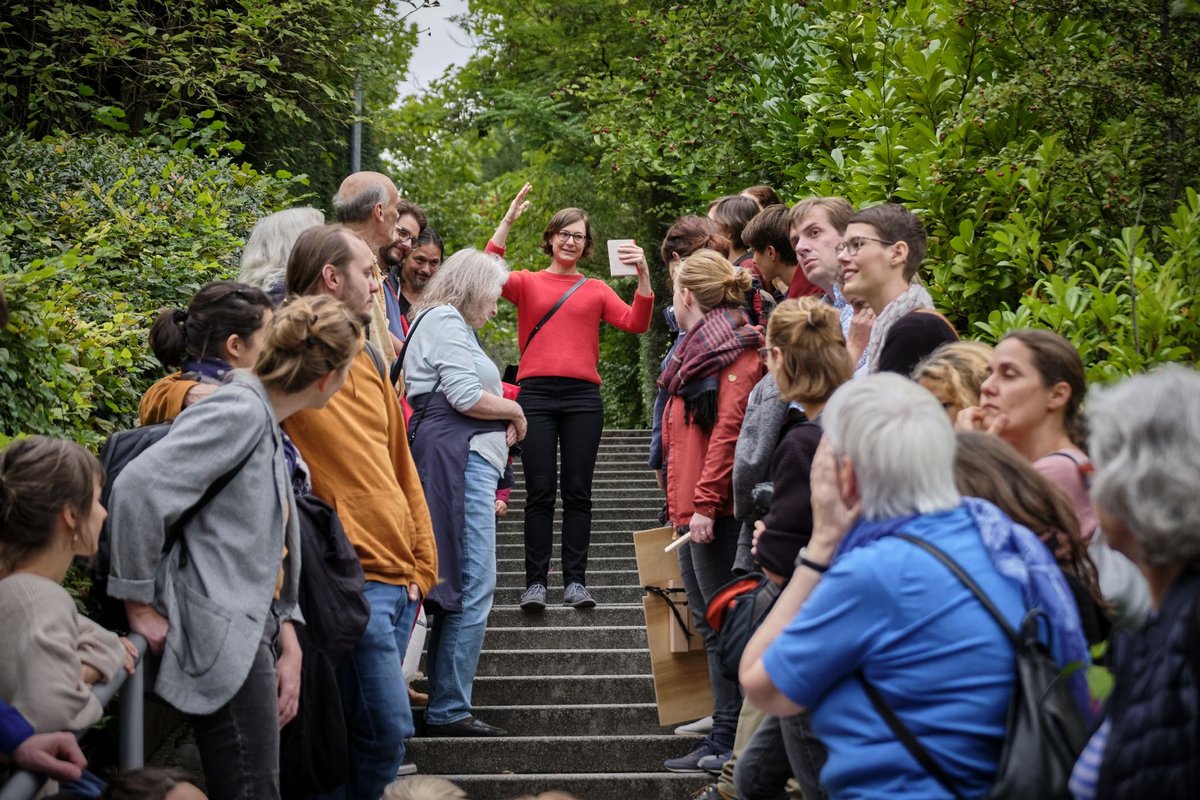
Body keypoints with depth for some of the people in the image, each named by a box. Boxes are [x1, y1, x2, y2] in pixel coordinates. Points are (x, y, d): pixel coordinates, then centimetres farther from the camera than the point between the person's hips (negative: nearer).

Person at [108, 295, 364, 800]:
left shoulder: (264, 421, 16)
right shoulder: (240, 412, -14)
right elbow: (139, 488, -25)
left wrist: (288, 643, 10)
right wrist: (141, 605, -16)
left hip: (250, 636, 10)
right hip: (223, 643, -10)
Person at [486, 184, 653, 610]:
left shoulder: (596, 290, 15)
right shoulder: (527, 283, 11)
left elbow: (635, 323, 3)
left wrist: (643, 276, -9)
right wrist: (507, 222, -13)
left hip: (583, 397, 1)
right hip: (536, 394, -1)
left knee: (577, 491, 1)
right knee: (540, 492, -3)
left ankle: (575, 581, 4)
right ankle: (535, 582, -1)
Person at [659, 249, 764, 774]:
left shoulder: (734, 350, -10)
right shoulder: (699, 350, 21)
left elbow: (729, 428, -20)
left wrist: (705, 502, -23)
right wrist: (681, 502, 17)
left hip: (714, 510, -10)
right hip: (691, 509, 10)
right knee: (708, 620, 11)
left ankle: (727, 739, -3)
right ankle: (724, 726, 17)